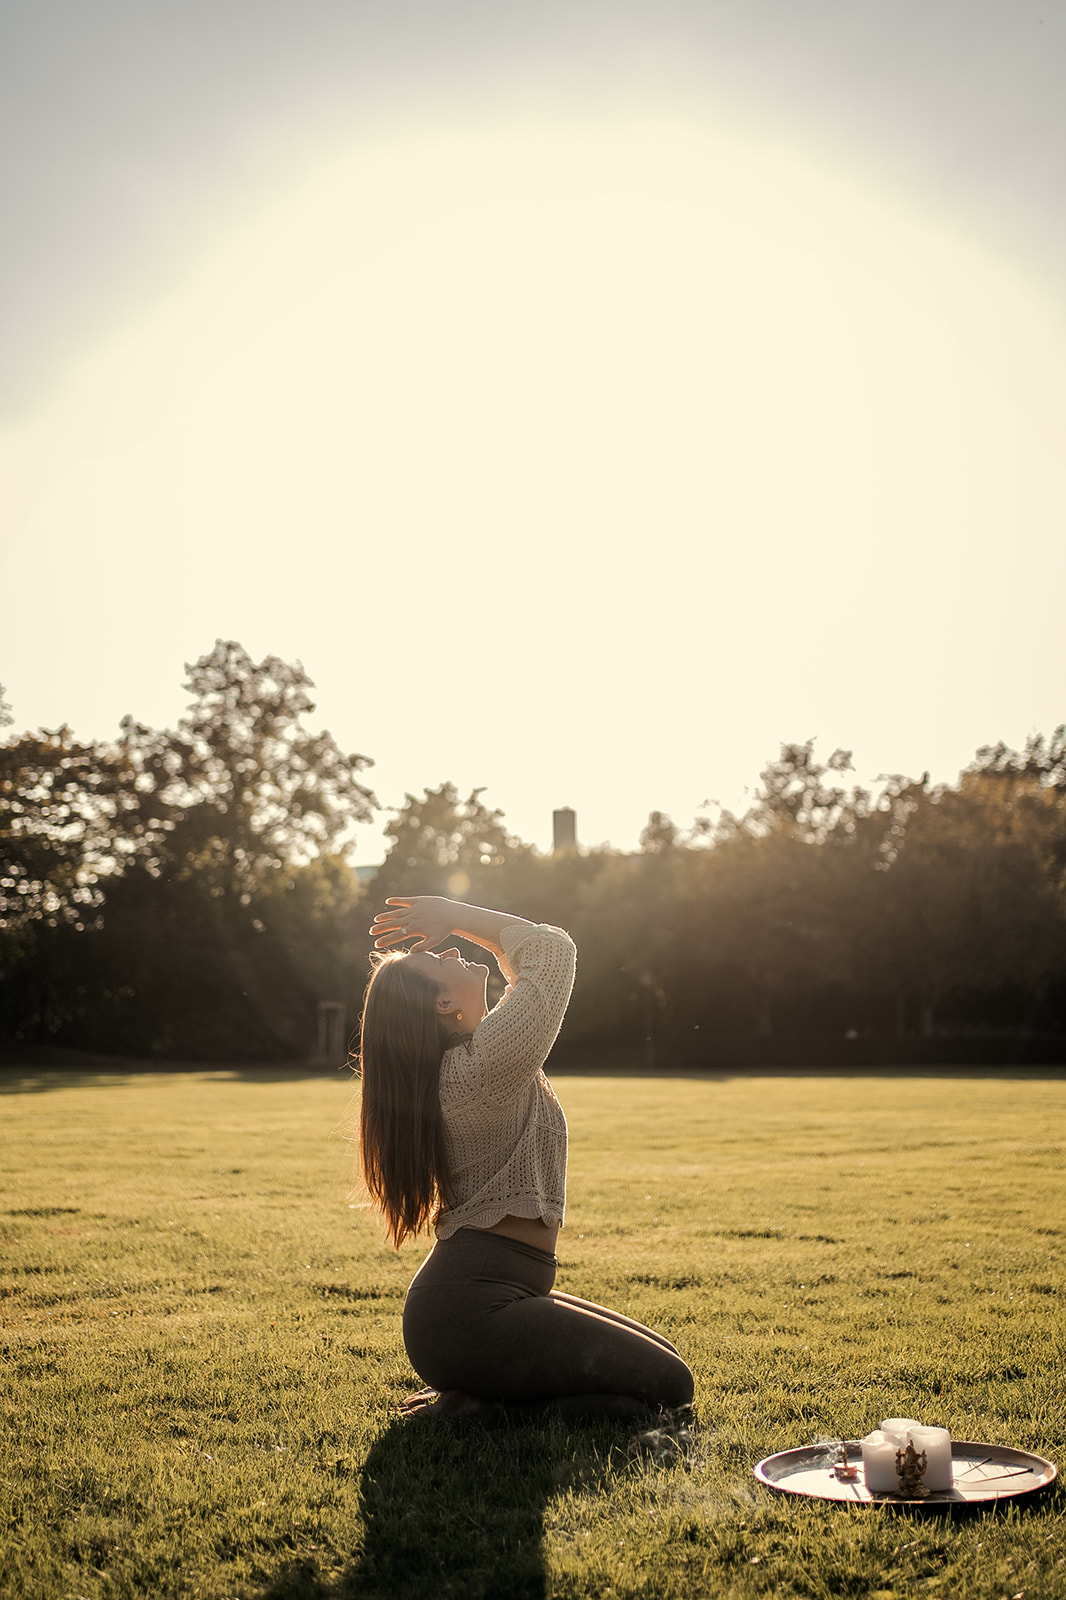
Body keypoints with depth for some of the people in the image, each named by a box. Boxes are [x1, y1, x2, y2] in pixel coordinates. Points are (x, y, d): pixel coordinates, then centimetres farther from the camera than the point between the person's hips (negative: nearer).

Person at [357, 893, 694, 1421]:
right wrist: (456, 916, -5)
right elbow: (554, 948, -13)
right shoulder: (485, 1059, -20)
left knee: (660, 1361, 15)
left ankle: (479, 1396, 9)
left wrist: (450, 920, 11)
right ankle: (476, 1406, -7)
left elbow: (533, 958, 20)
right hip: (470, 1313, -10)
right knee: (667, 1386, -12)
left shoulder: (453, 1064, 10)